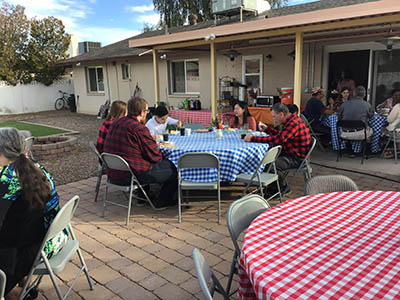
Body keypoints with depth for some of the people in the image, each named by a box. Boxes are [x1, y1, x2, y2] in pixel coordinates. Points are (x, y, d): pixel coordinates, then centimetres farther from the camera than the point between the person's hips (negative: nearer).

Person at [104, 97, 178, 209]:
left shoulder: (116, 123, 7)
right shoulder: (140, 129, -19)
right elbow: (155, 156, -14)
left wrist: (151, 141, 14)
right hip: (131, 176, -9)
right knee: (173, 168, 6)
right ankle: (162, 201, 21)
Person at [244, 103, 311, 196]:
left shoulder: (294, 123, -25)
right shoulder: (290, 121, 9)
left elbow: (277, 139, -34)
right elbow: (280, 135, 24)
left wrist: (253, 139, -31)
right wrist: (267, 129, 10)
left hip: (297, 158, -11)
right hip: (290, 153, 11)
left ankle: (284, 188, 0)